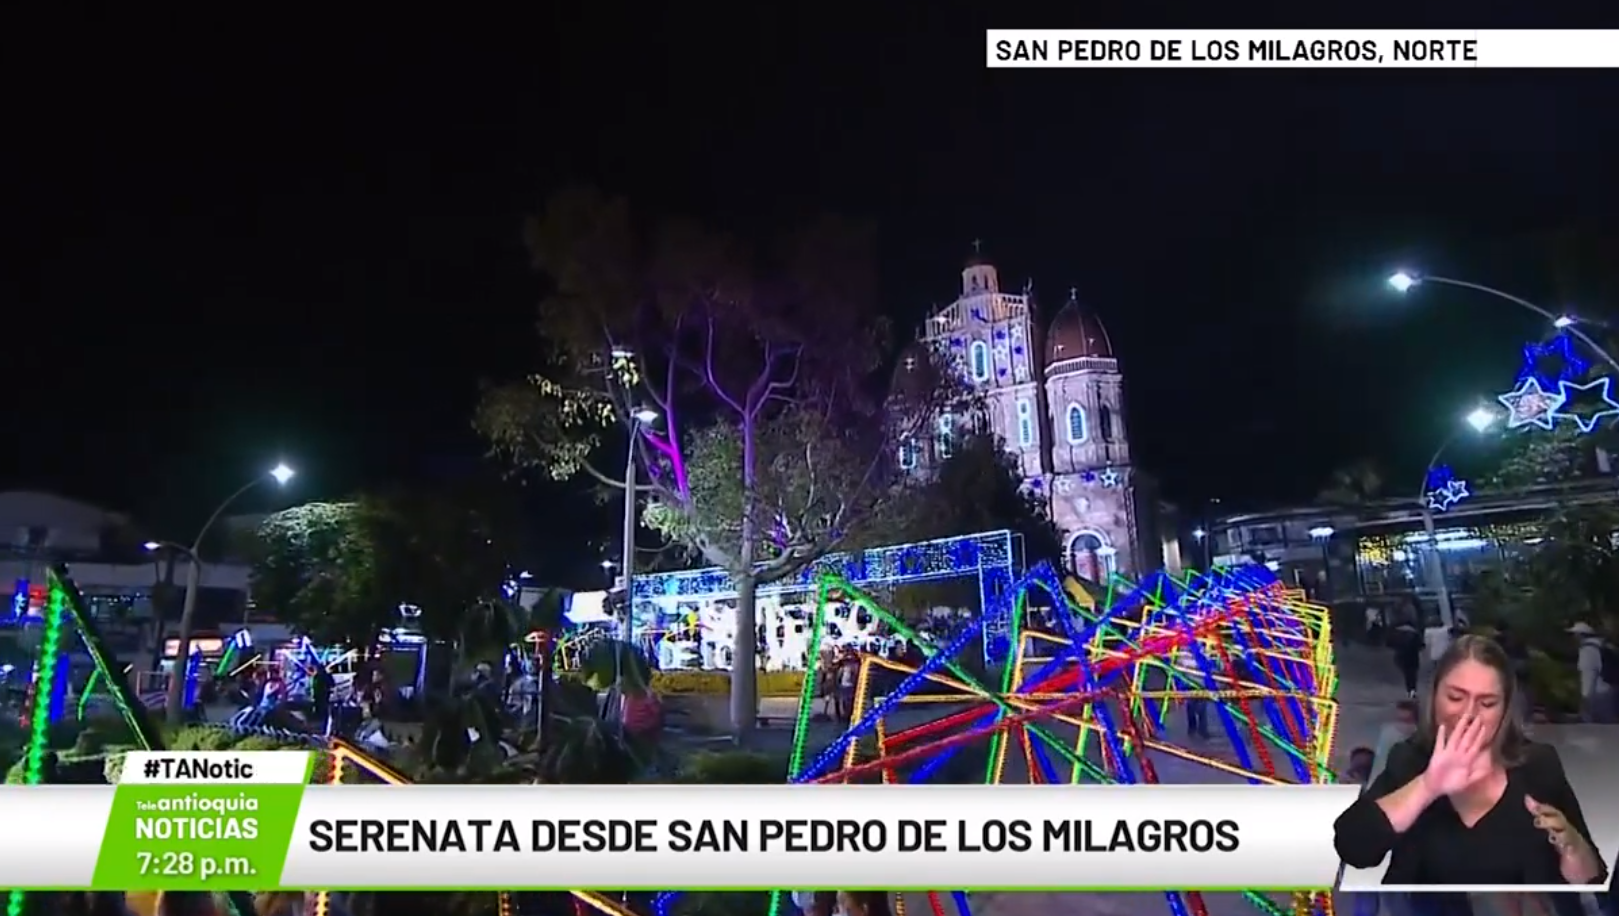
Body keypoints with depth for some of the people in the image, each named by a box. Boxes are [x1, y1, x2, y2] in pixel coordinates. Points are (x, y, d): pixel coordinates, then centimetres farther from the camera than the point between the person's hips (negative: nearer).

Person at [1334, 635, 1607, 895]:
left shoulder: (1539, 765, -1)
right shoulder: (1408, 760, -4)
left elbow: (1590, 885, 3)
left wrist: (1569, 843, -17)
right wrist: (1428, 786, -26)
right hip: (1422, 910, -2)